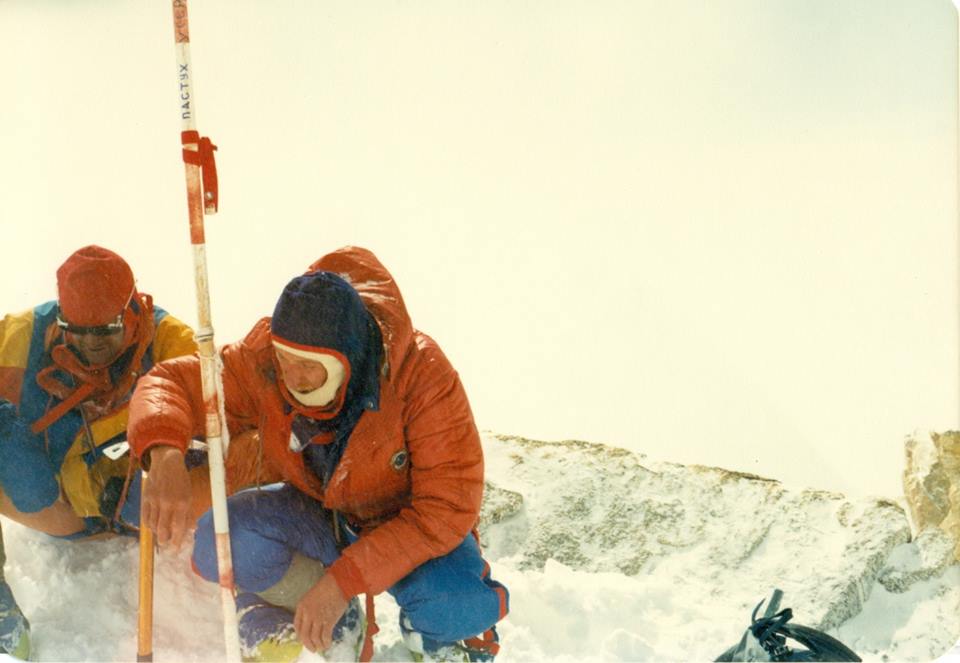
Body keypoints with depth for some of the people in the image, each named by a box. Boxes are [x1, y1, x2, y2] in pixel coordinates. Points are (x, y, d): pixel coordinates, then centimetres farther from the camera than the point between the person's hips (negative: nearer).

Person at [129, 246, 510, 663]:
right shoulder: (261, 363, -21)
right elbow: (174, 381, -14)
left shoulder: (420, 372, -30)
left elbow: (449, 503, -30)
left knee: (458, 603, -35)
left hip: (410, 525, -3)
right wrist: (165, 455, -38)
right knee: (219, 543, -24)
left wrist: (345, 578, -35)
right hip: (319, 515, 4)